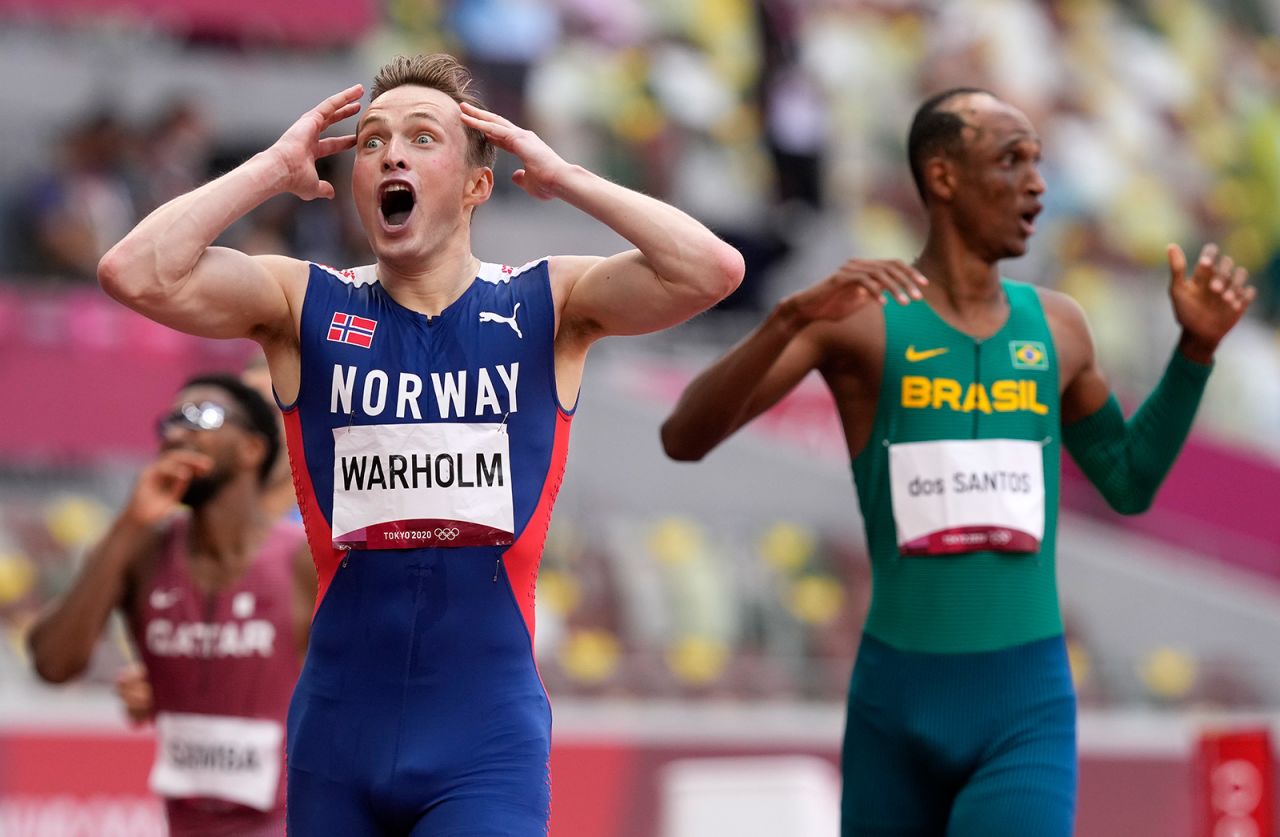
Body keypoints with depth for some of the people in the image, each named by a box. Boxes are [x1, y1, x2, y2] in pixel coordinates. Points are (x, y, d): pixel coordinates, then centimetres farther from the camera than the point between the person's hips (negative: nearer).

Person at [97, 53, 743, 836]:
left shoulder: (550, 306, 1)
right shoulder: (302, 304, 2)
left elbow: (712, 270, -15)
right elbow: (136, 273, -13)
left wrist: (560, 175, -8)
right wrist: (273, 168, -7)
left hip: (488, 738, -2)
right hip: (338, 733, 2)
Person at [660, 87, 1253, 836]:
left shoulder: (1056, 326, 7)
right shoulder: (858, 317, -6)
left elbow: (1129, 484, 22)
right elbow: (684, 438, -15)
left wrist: (1197, 348, 9)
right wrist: (792, 316, -30)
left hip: (1030, 703, 1)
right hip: (898, 696, -1)